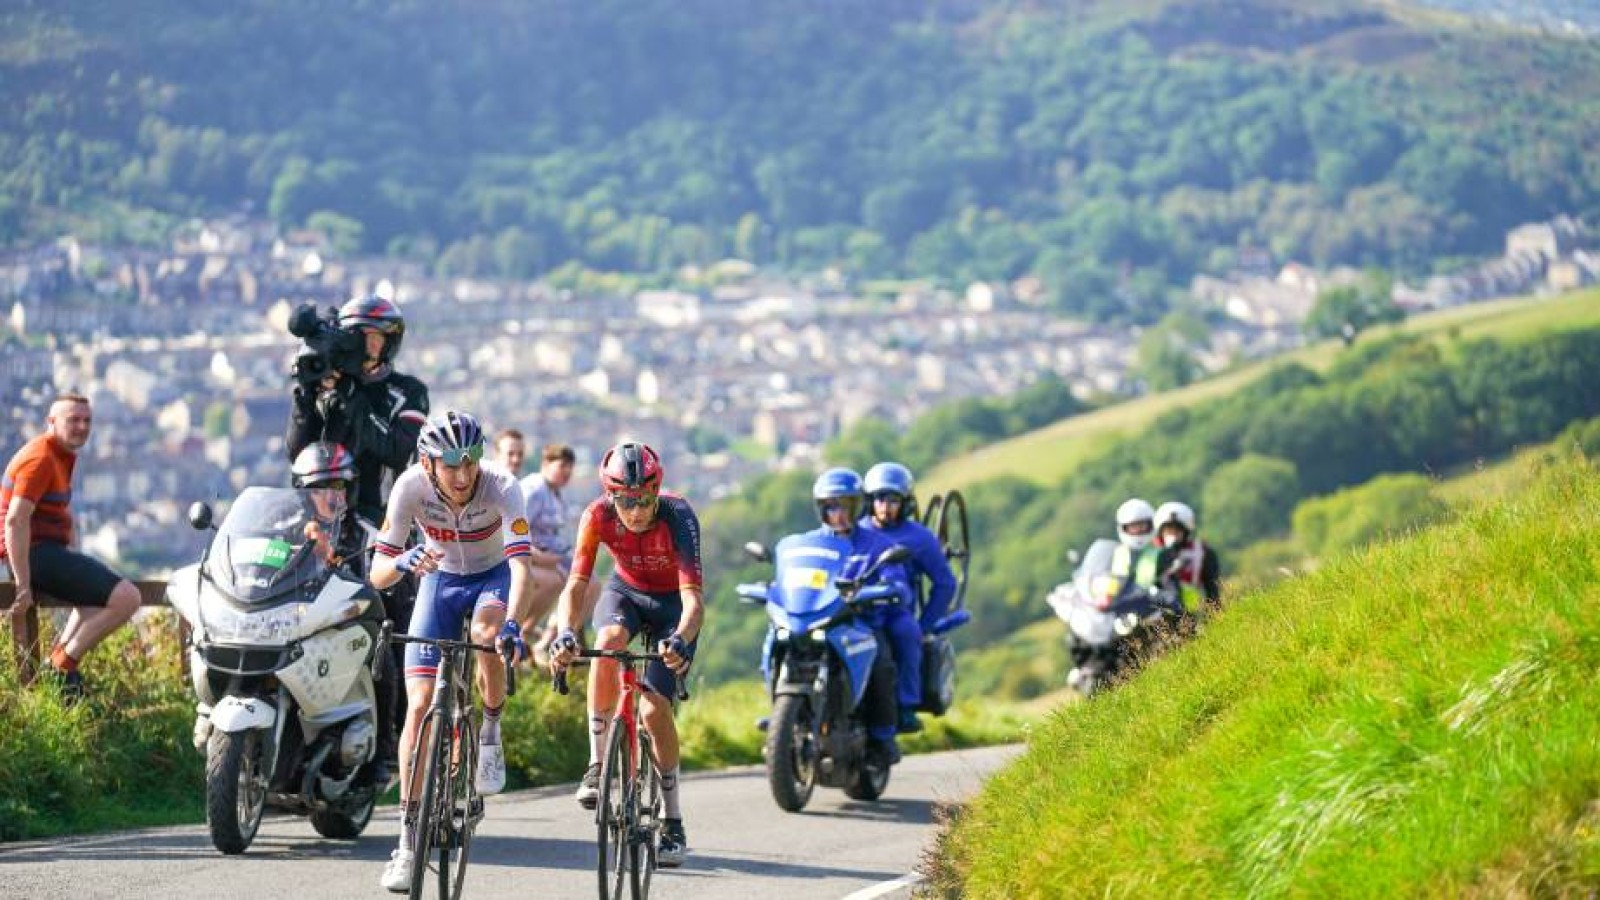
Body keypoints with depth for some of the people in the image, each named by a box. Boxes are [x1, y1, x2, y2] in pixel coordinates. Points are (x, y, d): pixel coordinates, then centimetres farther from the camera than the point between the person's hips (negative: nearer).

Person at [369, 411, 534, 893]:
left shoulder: (501, 487, -30)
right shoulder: (410, 487, -25)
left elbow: (520, 565, -40)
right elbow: (378, 574, -24)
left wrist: (513, 623, -57)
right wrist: (404, 561, -47)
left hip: (493, 577, -1)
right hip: (440, 581, 1)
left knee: (486, 633, -38)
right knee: (419, 705, -11)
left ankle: (491, 731, -8)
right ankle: (409, 840, -7)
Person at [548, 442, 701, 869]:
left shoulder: (678, 516, -33)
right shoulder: (598, 516, -25)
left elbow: (693, 597, -41)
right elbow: (576, 584, -31)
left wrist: (680, 640, -61)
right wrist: (566, 632, -51)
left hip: (673, 604, -2)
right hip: (626, 591, 2)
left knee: (654, 707, -17)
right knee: (608, 640, -34)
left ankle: (673, 823, 1)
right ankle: (598, 765, -22)